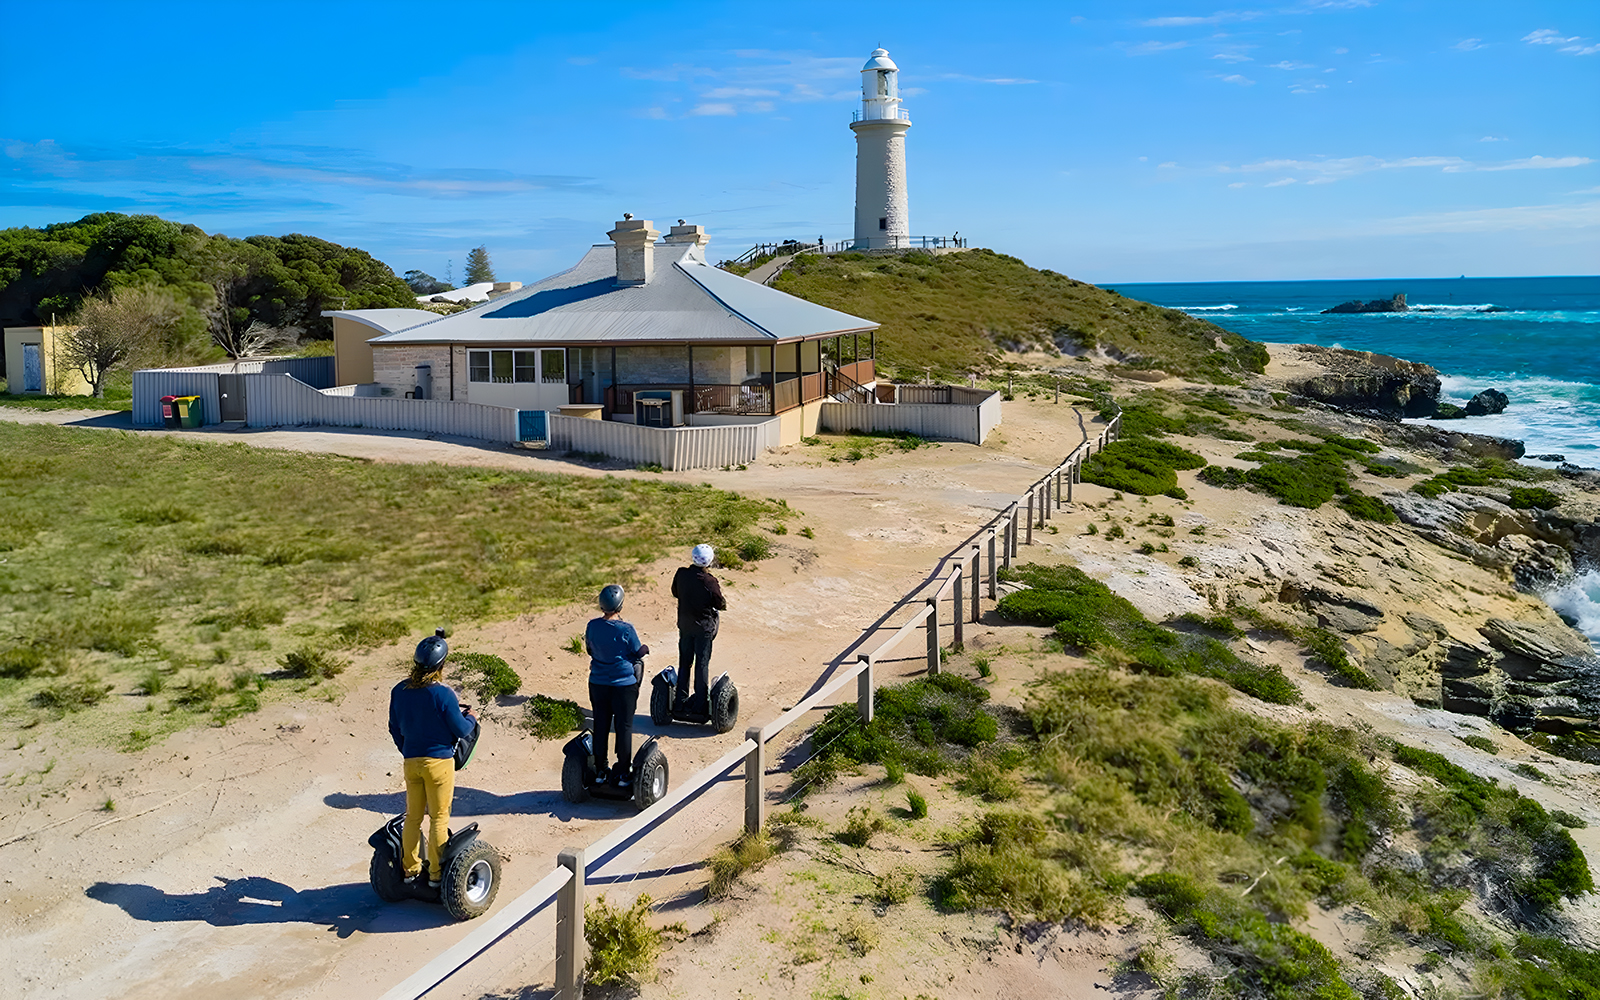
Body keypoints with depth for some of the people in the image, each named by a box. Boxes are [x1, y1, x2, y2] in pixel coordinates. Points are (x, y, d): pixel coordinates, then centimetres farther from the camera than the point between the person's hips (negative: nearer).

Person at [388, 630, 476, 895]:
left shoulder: (399, 691, -2)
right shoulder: (442, 694, -19)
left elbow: (395, 728, 10)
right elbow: (461, 730, -12)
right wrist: (471, 718, 9)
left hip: (411, 761, 5)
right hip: (438, 761, -5)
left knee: (412, 816, 16)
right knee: (439, 818, 5)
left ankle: (411, 871, 25)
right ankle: (436, 876, 12)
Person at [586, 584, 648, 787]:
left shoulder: (592, 626, -5)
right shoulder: (626, 630, -17)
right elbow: (638, 654, -6)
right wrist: (643, 651, 13)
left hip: (598, 683, 4)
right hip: (624, 684, -4)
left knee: (600, 726, 13)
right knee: (624, 727, 7)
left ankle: (600, 771, 22)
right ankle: (623, 773, 13)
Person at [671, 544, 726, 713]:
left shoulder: (681, 574, -8)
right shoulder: (710, 582, -21)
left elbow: (675, 593, 9)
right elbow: (721, 605, -11)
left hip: (684, 624, 4)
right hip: (704, 626, -4)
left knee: (684, 662, 15)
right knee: (702, 664, 4)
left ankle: (681, 700, 22)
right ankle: (701, 704, 7)